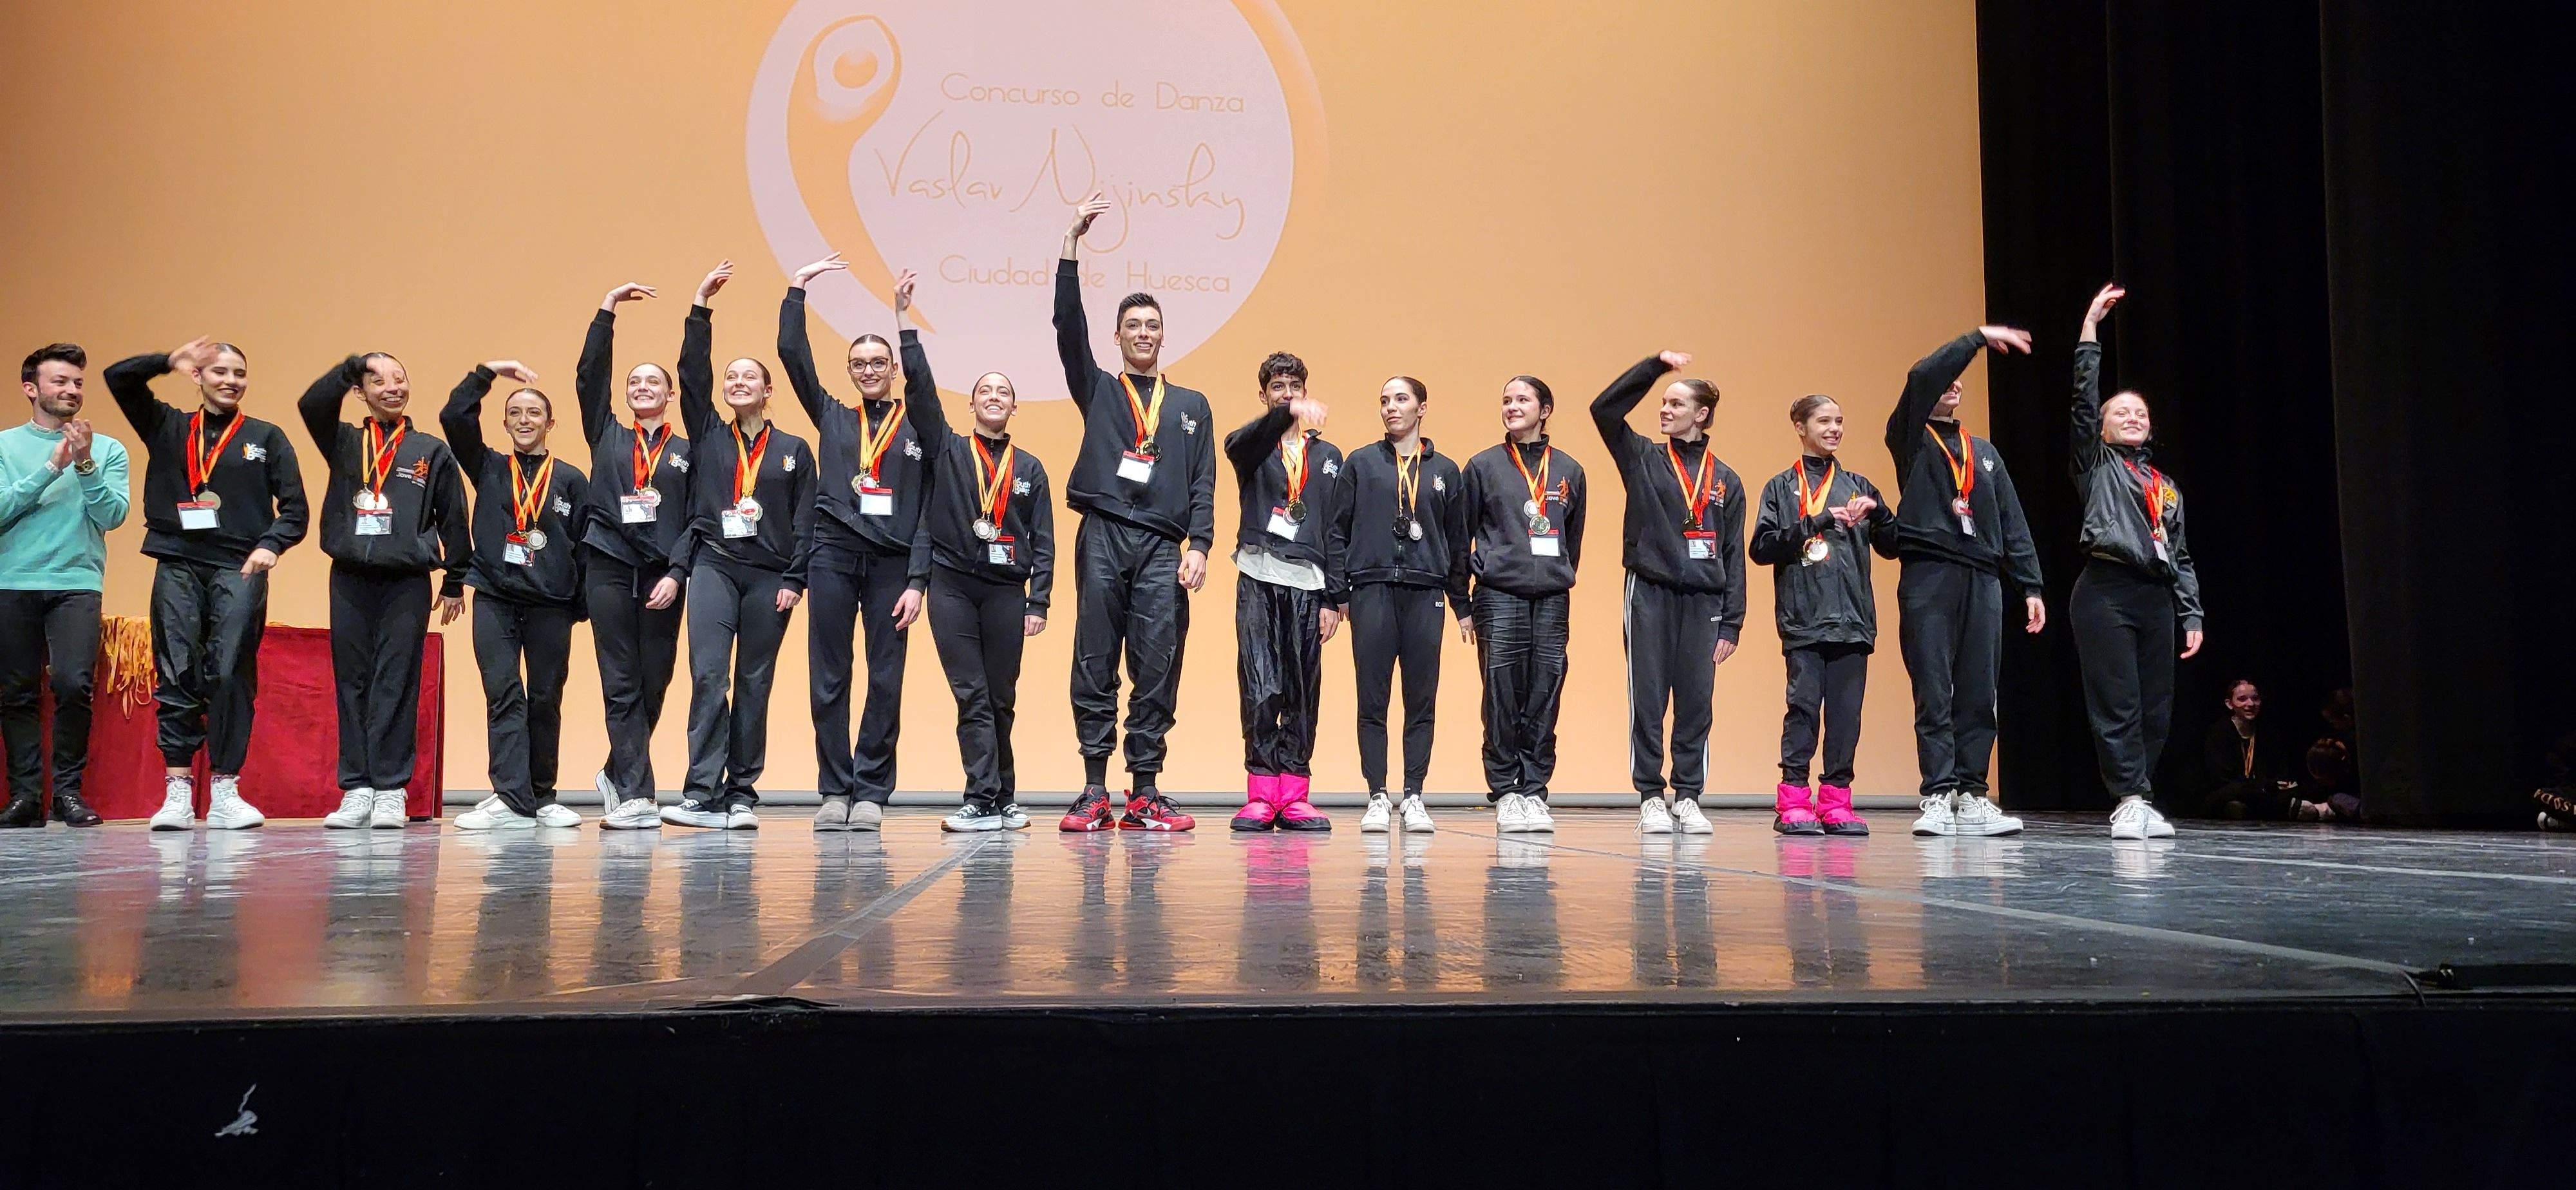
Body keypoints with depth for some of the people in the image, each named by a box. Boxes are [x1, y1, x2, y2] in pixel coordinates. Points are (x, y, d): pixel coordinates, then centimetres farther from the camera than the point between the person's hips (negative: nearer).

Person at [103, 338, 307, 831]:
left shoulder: (266, 438, 12)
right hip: (177, 567, 1)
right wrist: (169, 361, -6)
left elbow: (294, 508, 8)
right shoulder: (167, 427, 16)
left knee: (231, 676, -8)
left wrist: (271, 545, -9)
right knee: (176, 678, -3)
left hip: (239, 569, -1)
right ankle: (177, 790, -2)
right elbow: (119, 377, 8)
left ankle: (225, 793, -5)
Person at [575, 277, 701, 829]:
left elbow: (698, 515, 3)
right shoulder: (607, 437, 13)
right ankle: (636, 798, -5)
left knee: (653, 685, 3)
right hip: (609, 569, 0)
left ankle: (619, 774, 24)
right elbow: (589, 375, 7)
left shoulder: (687, 451, 13)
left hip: (662, 572, 0)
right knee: (621, 684, -4)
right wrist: (608, 308, 4)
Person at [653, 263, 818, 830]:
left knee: (754, 684, 3)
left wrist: (795, 580, -4)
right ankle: (702, 794, -15)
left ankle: (741, 794, 7)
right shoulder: (708, 436, 11)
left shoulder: (793, 450, 9)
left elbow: (805, 521, 5)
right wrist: (700, 308, -3)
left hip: (770, 576, 0)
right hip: (713, 566, 0)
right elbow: (691, 374, 1)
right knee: (708, 675, -12)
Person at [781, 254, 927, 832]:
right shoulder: (832, 417, 14)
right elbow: (792, 355, 7)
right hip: (834, 556, 1)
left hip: (893, 563, -1)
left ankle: (871, 792, 6)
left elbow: (931, 513, 4)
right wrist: (797, 290, 4)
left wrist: (918, 582, -4)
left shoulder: (918, 431, 9)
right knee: (829, 680, 1)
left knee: (886, 682, -1)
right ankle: (835, 791, 8)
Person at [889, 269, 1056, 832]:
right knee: (972, 697, -5)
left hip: (1007, 589, 1)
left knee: (1001, 699, 5)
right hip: (953, 585, -1)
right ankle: (986, 802, -7)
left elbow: (1043, 541, 9)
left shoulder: (1030, 468, 11)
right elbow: (919, 387, -1)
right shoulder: (948, 449, 9)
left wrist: (1038, 604, 1)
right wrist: (904, 321, -8)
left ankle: (1000, 798, 15)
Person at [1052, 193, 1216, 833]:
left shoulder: (1192, 406, 19)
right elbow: (1069, 328, 3)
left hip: (1163, 546, 1)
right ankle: (1094, 793, 2)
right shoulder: (1098, 391, 16)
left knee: (1158, 670, -2)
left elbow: (1203, 484, 11)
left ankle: (1145, 794, 2)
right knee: (1095, 666, -2)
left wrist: (1198, 546, -3)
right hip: (1103, 539, -1)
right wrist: (1071, 246, -3)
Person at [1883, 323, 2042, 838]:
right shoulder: (1910, 439, 9)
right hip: (1928, 576, -5)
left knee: (1978, 695, 2)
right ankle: (1937, 799, -6)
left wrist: (2030, 586, 11)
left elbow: (2012, 521, 19)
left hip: (1983, 580, 5)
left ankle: (1971, 797, 6)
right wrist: (1978, 338, -10)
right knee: (1934, 693, -7)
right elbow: (1923, 377, -11)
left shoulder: (1985, 452, 23)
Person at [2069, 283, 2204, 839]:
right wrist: (2090, 329, -5)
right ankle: (2132, 799, -10)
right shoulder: (2096, 465, 11)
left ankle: (2137, 803, 7)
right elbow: (2083, 398, -1)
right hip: (2106, 591, -5)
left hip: (2155, 596, 5)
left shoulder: (2165, 486, 24)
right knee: (2117, 703, -10)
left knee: (2156, 708, 2)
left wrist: (2191, 614, 12)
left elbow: (2181, 554, 21)